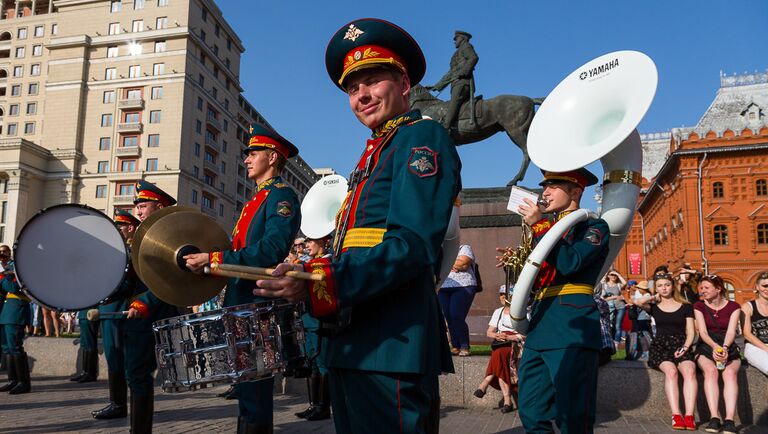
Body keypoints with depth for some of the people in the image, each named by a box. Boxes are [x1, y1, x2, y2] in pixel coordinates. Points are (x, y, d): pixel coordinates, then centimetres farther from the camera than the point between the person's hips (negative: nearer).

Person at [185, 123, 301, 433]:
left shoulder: (281, 196, -9)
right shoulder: (255, 201, 22)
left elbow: (272, 250, -24)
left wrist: (214, 259, -26)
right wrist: (208, 261, 9)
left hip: (258, 304, -10)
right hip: (239, 302, 10)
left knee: (254, 387, -4)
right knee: (244, 384, 16)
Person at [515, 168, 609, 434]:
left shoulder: (593, 226, 2)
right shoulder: (547, 229, 22)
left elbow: (569, 263, -17)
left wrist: (537, 225, -10)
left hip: (572, 326, -7)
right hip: (539, 324, 7)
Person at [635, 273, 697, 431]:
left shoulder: (686, 306, 16)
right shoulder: (654, 306, 15)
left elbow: (691, 332, 10)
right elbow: (638, 302, -7)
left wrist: (685, 347, -8)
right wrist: (655, 298, 11)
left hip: (681, 345, 1)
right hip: (660, 345, 0)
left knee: (689, 371, -32)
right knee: (671, 371, -32)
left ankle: (689, 416, -39)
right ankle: (676, 415, -39)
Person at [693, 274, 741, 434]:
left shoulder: (733, 306, 8)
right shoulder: (699, 306, 8)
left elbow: (731, 332, -5)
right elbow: (703, 332, -4)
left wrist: (724, 347, -26)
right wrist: (715, 346, -25)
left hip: (728, 348, 0)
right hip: (706, 347, 0)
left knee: (730, 372, -33)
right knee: (710, 370, -33)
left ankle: (729, 419, -42)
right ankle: (714, 418, -40)